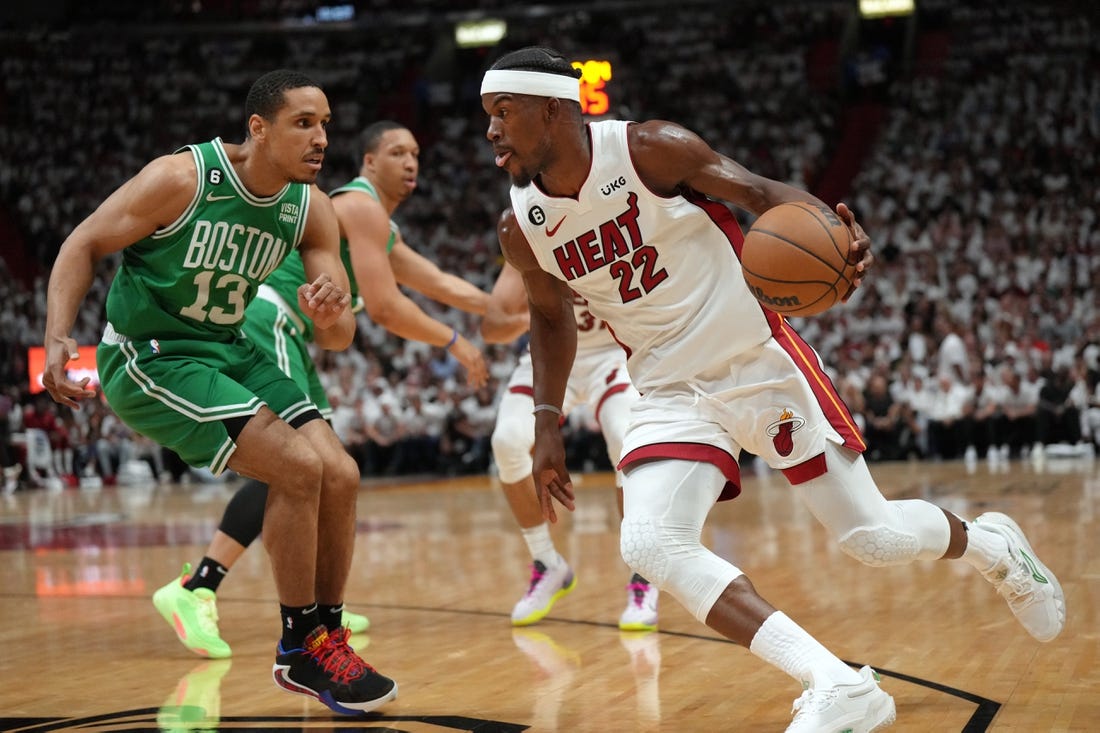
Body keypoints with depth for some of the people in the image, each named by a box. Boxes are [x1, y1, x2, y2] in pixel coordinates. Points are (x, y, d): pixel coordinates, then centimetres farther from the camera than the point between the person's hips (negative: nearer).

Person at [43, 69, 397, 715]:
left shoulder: (313, 210, -4)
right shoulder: (183, 177, -20)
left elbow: (340, 338, -3)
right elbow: (83, 245, -12)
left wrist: (331, 315, -28)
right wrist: (58, 340, -26)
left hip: (229, 348, 7)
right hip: (148, 357, -7)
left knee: (341, 476, -6)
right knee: (299, 467, -20)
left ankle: (327, 639, 12)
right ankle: (300, 648, -4)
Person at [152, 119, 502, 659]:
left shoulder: (381, 226, 24)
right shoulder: (363, 206, -8)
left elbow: (440, 284, 31)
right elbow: (383, 308, -15)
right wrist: (455, 343, -6)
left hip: (282, 332, 11)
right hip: (265, 322, -11)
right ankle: (193, 590, -27)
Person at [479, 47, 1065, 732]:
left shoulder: (649, 147, -16)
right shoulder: (521, 226, -4)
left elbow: (762, 192, -13)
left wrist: (833, 227, -34)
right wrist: (547, 424, 7)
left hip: (761, 365, -3)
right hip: (672, 394, 3)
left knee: (873, 536, -1)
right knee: (650, 545, -23)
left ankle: (990, 542, 36)